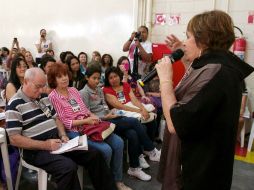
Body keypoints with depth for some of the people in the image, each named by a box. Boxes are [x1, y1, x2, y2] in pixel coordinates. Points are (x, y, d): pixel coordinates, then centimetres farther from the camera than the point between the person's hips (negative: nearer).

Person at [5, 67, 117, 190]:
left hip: (56, 143, 7)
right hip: (37, 150, -7)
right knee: (68, 167, -34)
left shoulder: (44, 97, 10)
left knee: (94, 155, -1)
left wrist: (63, 135, 0)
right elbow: (14, 139, -15)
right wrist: (45, 145, -22)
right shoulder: (14, 105, -12)